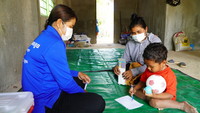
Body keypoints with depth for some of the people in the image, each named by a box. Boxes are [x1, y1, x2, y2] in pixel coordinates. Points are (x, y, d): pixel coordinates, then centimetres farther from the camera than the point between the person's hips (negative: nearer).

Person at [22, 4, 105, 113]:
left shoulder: (45, 37, 7)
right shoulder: (54, 44, -24)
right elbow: (65, 82, -21)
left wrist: (78, 74, 13)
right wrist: (82, 92, -2)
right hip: (45, 103, -10)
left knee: (79, 80, 25)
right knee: (97, 102, -17)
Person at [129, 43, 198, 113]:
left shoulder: (170, 75, -23)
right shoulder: (148, 70, -5)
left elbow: (170, 95, -23)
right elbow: (142, 81, 9)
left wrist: (154, 95, -37)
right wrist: (135, 88, -11)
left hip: (162, 97, -6)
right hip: (150, 94, 6)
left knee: (154, 102, -36)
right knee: (136, 91, -9)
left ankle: (182, 105, -18)